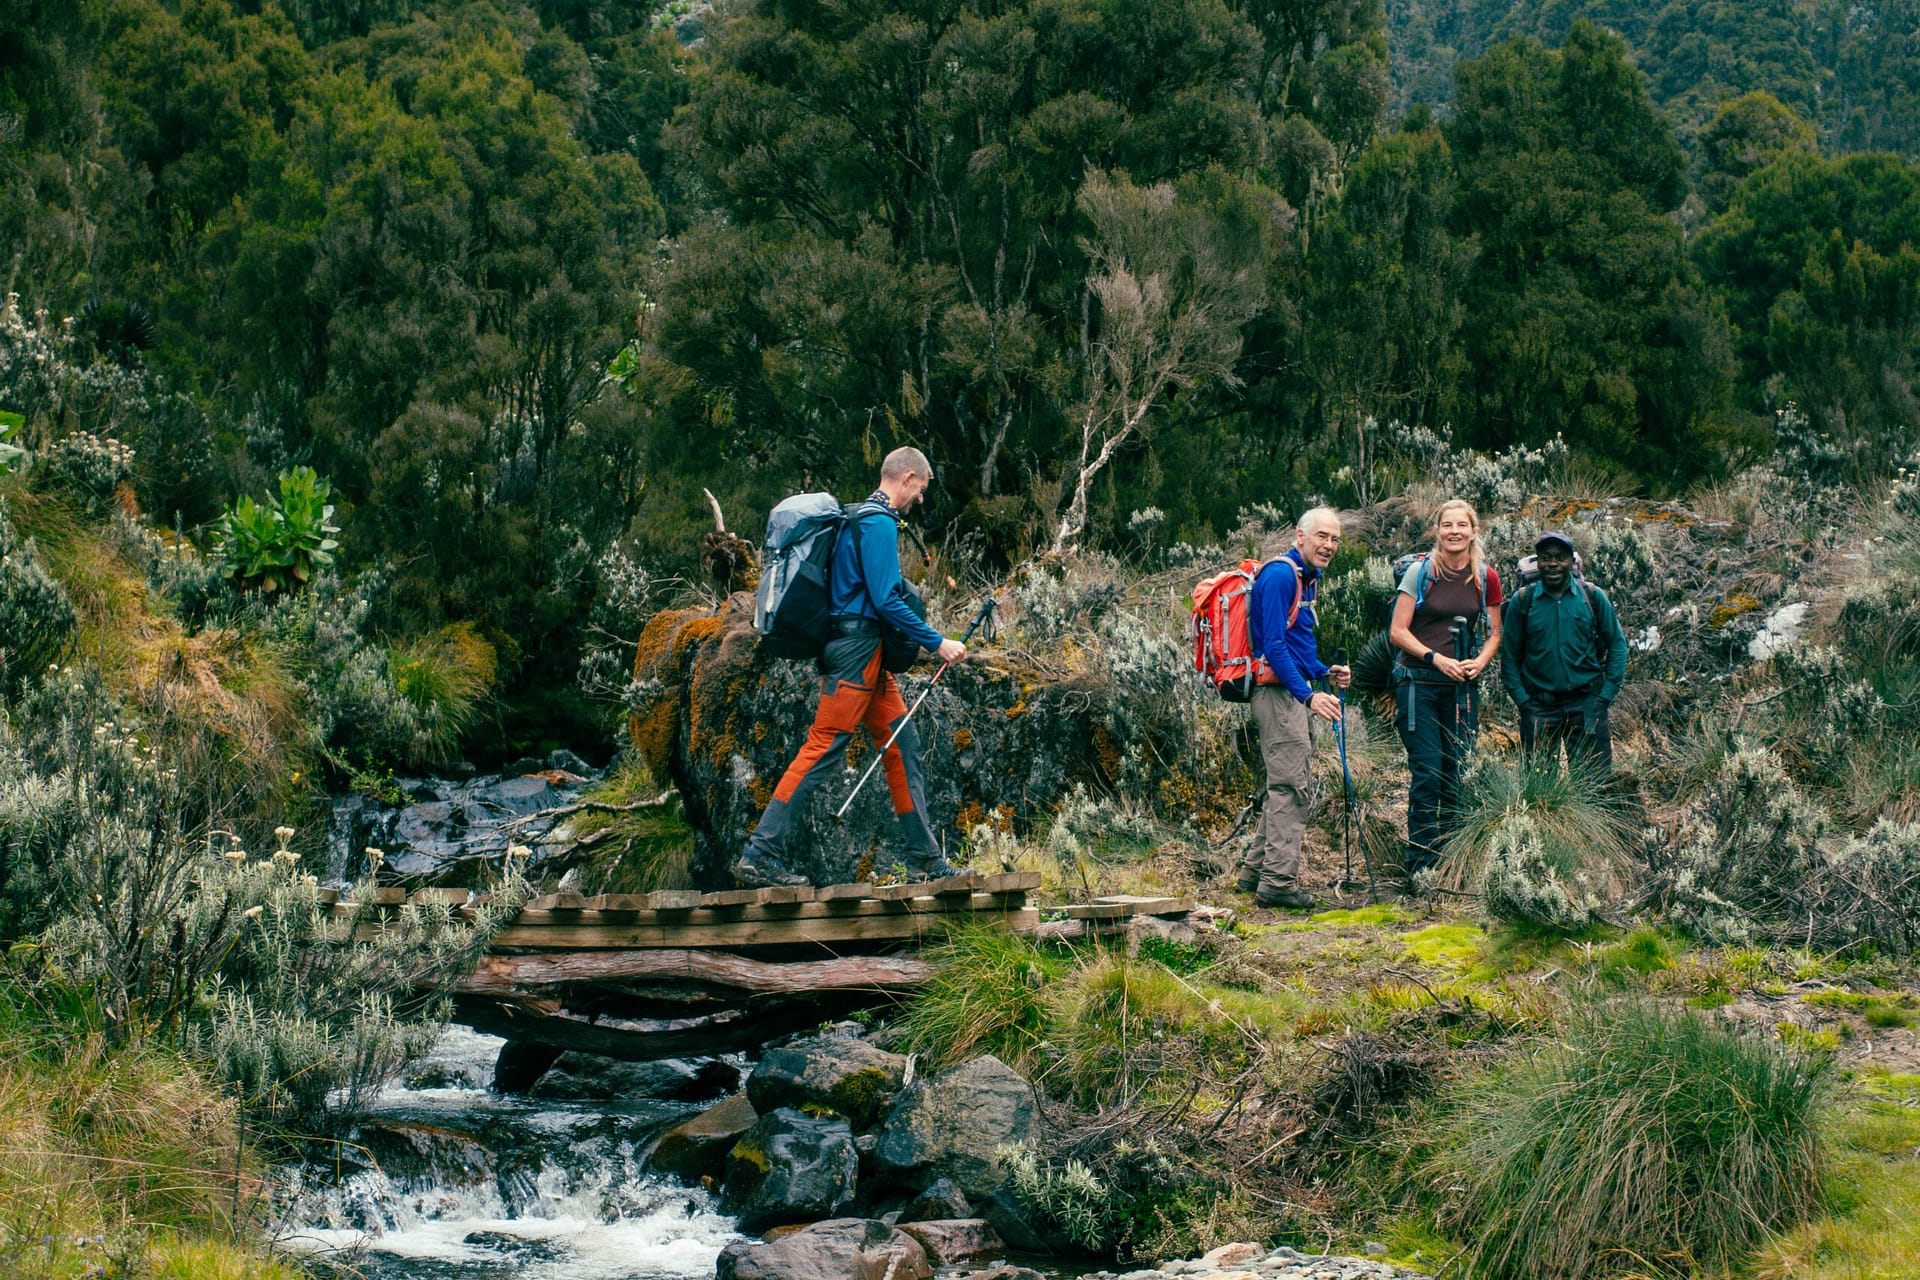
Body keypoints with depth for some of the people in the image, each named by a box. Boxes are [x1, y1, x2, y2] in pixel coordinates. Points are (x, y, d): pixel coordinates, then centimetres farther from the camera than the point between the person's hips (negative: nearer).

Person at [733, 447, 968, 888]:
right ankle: (759, 855, -14)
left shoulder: (862, 518, 19)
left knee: (902, 746, 11)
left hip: (865, 653, 11)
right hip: (858, 651, -11)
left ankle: (924, 857, 14)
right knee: (822, 749, -12)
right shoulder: (879, 523, -13)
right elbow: (886, 599, -19)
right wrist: (937, 643, -15)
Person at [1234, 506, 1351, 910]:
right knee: (1291, 787, -10)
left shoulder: (1306, 578, 18)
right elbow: (1273, 646, -21)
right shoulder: (1281, 576, -15)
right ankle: (1278, 882, -9)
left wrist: (1326, 672, 12)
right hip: (1279, 692, -11)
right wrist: (1308, 694, -26)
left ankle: (1254, 870, 21)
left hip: (1294, 693, 11)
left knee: (1287, 785, 14)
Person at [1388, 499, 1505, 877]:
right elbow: (1397, 631, -5)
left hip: (1462, 686, 4)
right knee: (1427, 775, -8)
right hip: (1418, 684, -4)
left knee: (1457, 774, 5)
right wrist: (1436, 658, -17)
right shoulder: (1420, 572, -6)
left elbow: (1495, 634, 14)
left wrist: (1480, 661, -6)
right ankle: (1420, 863, 0)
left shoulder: (1486, 578, 4)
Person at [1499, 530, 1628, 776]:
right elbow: (1510, 656, 5)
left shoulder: (1593, 596, 3)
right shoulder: (1522, 601, 2)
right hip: (1539, 706, 0)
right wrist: (1523, 700, -4)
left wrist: (1606, 695, 0)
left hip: (1586, 704, 0)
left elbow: (1617, 645, 8)